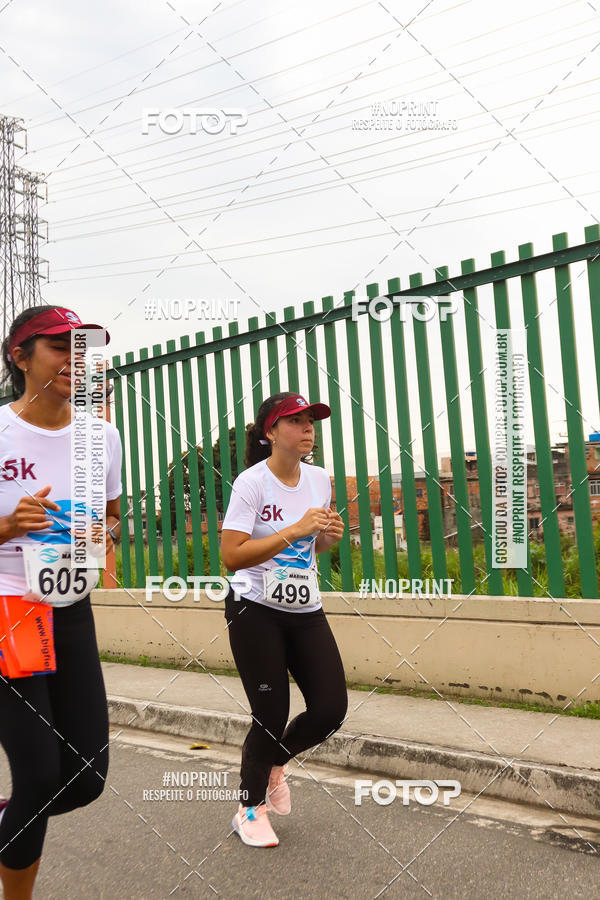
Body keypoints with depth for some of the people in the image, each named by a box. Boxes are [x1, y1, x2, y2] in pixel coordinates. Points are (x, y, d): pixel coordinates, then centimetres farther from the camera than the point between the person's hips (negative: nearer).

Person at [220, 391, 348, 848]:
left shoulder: (321, 479, 4)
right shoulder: (252, 482, -14)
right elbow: (232, 555, -23)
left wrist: (331, 534, -5)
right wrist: (295, 530, -27)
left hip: (307, 612, 6)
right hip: (256, 612, -5)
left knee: (332, 708, 0)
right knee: (272, 716, -1)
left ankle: (275, 762, 31)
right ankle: (250, 809, 25)